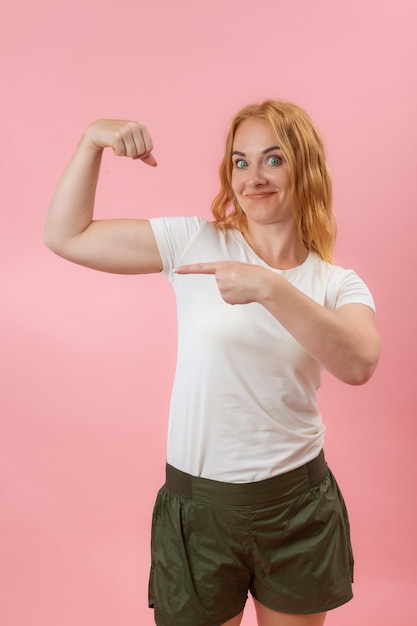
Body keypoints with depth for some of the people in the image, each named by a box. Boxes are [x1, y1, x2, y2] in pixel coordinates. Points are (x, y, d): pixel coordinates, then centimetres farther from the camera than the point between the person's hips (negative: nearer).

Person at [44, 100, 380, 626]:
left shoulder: (338, 283, -2)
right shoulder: (196, 242, -4)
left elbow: (358, 364, -24)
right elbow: (66, 237, -4)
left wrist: (270, 287, -34)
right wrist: (92, 140, -14)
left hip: (298, 504, 1)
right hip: (198, 503, -1)